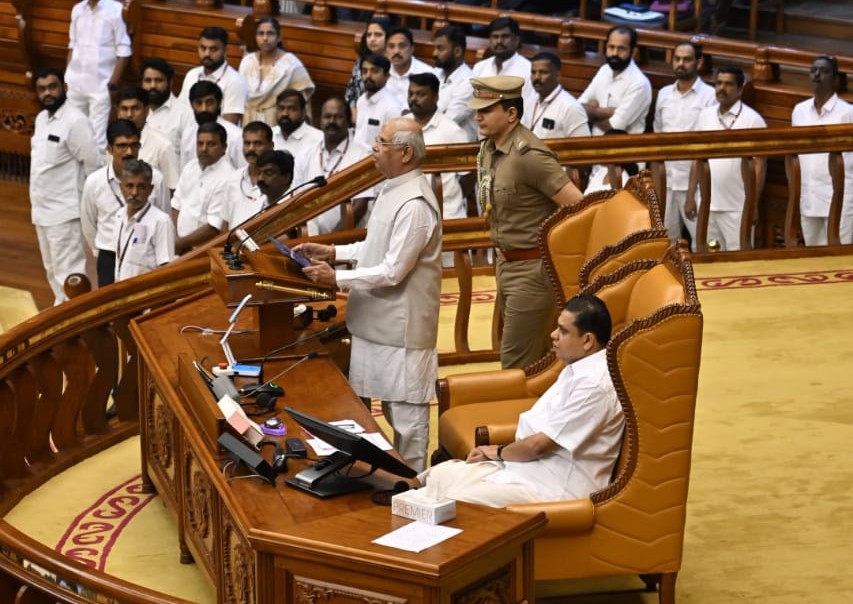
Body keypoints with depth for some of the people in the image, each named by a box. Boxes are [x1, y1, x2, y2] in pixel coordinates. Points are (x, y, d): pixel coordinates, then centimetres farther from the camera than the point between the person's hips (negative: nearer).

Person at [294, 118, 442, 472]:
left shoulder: (414, 205, -24)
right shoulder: (393, 188, 8)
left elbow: (393, 271, -24)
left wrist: (337, 278, -19)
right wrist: (334, 253, 9)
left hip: (402, 322, -10)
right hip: (381, 319, 10)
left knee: (405, 407, 2)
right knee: (391, 403, 19)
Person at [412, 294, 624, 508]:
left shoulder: (595, 384, -22)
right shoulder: (577, 369, 10)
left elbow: (538, 444, -19)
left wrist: (499, 452, 0)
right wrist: (500, 451, 3)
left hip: (552, 490, -10)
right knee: (439, 475, 7)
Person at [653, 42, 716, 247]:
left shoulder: (710, 96, -7)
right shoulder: (664, 94, 11)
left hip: (696, 181, -6)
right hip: (666, 179, 6)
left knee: (701, 239, -4)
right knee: (666, 238, 13)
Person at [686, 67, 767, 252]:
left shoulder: (752, 120, -7)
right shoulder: (705, 115, 8)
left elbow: (760, 165, -7)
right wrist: (690, 196, 10)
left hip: (737, 208, -5)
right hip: (706, 205, 5)